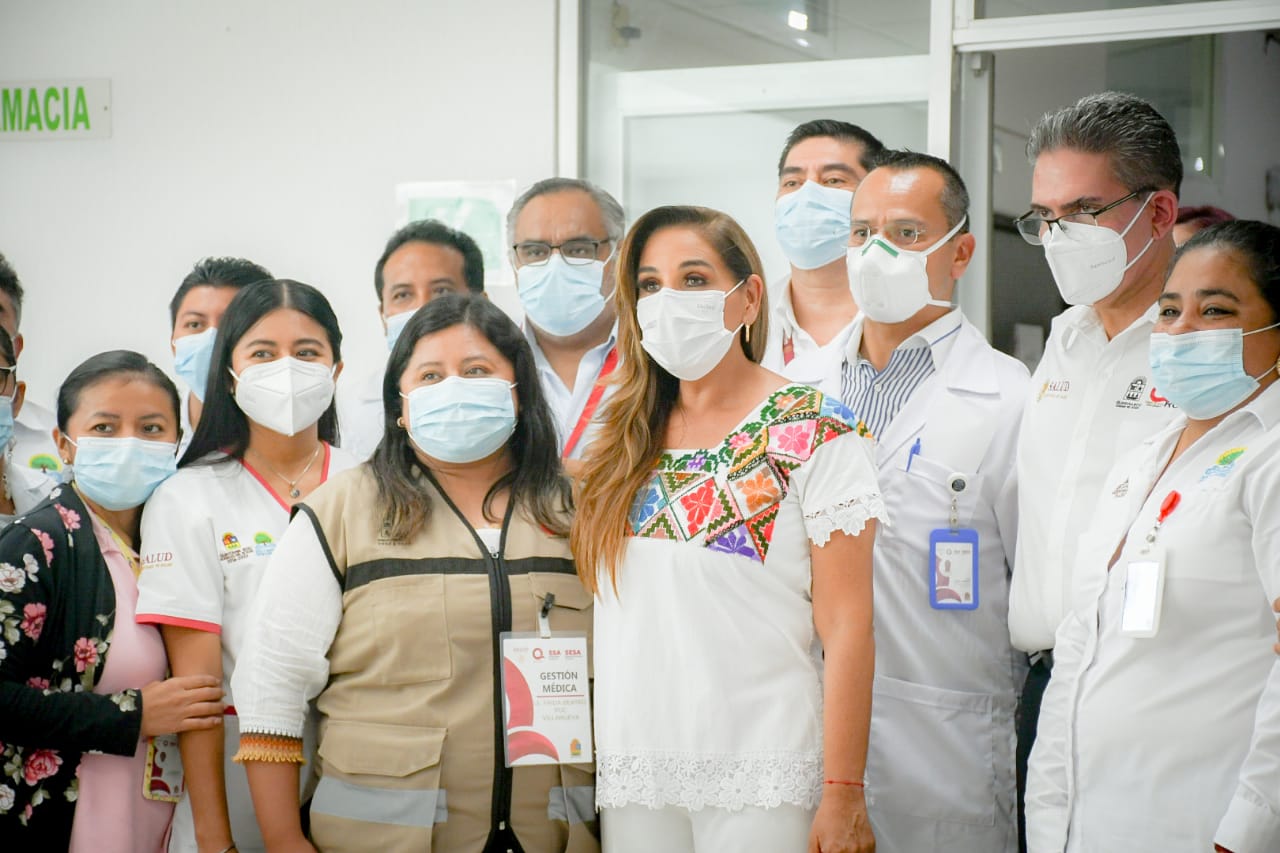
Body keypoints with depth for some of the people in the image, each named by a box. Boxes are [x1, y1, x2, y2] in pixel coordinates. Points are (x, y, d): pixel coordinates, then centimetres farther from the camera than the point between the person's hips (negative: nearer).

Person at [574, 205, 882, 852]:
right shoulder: (622, 445, 9)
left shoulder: (813, 432, -5)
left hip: (762, 780, -4)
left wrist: (842, 795, -13)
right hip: (631, 779, 4)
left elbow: (846, 627, -9)